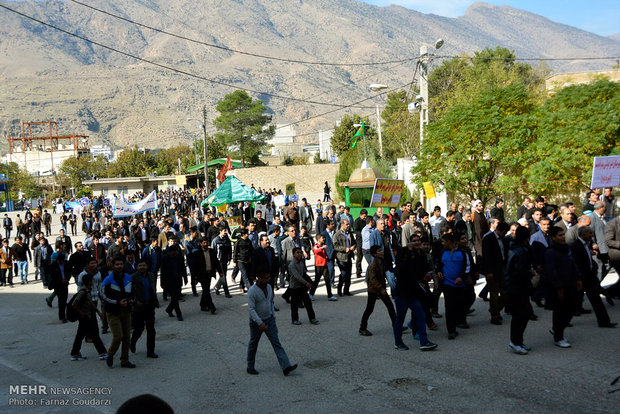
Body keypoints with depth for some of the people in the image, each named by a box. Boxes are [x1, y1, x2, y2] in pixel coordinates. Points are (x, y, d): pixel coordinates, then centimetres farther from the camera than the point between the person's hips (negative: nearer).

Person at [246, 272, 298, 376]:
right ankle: (250, 367, 28)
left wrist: (273, 316, 13)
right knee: (253, 345, 11)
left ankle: (286, 367, -10)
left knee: (276, 343, -3)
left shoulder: (269, 287, 2)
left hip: (269, 320, 5)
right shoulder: (252, 290, -19)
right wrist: (260, 323, -28)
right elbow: (251, 309, -23)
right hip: (256, 322, -5)